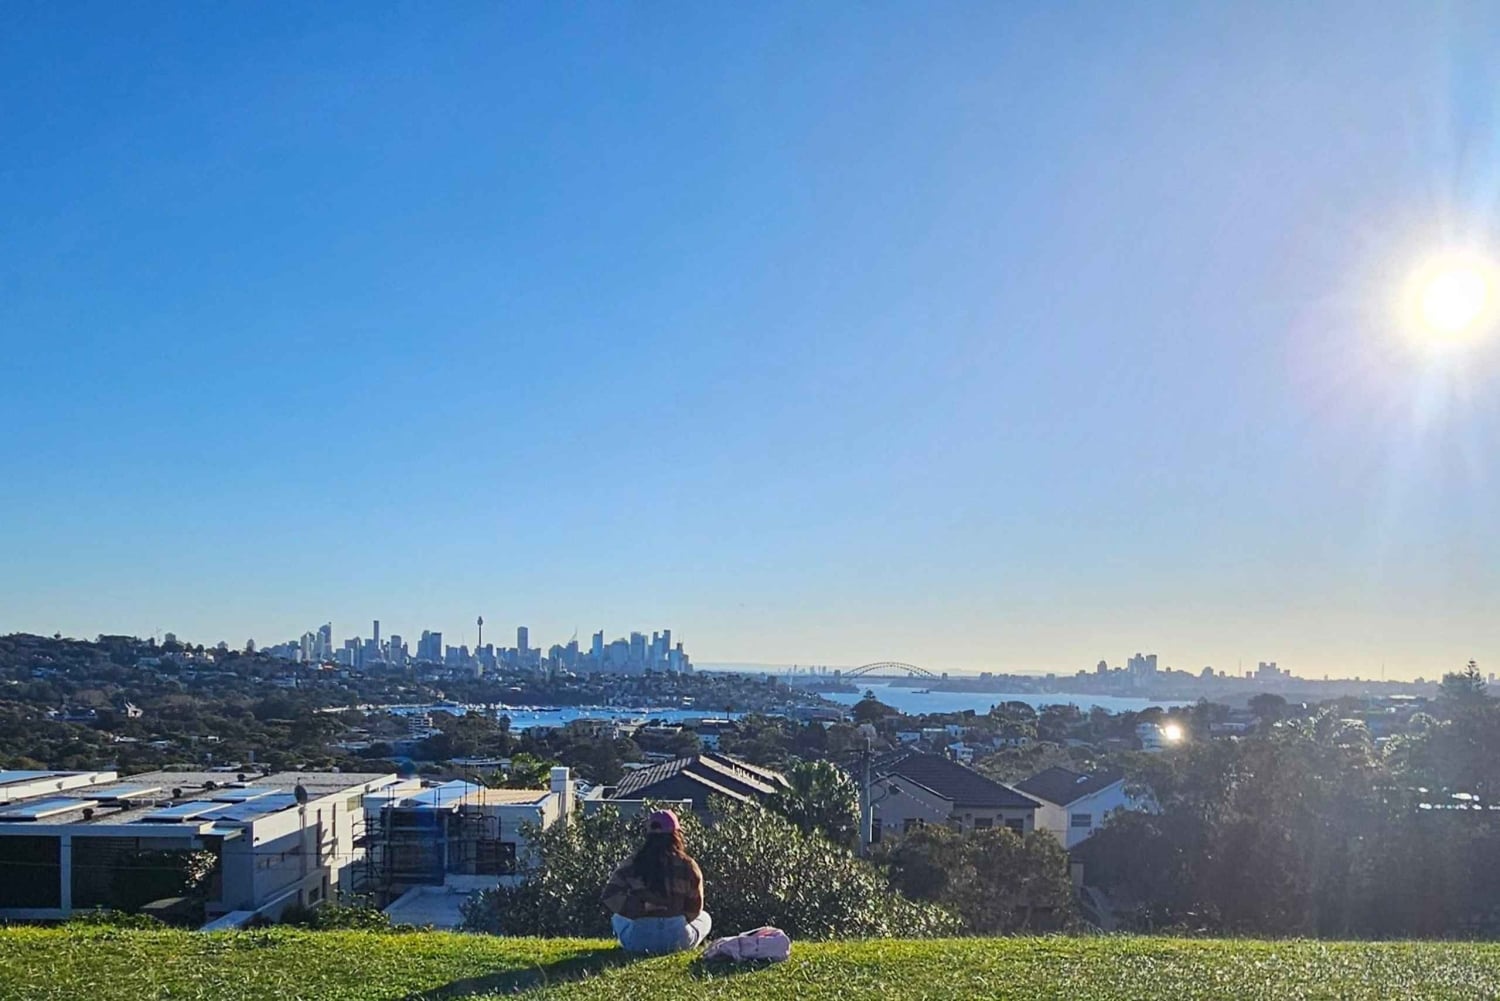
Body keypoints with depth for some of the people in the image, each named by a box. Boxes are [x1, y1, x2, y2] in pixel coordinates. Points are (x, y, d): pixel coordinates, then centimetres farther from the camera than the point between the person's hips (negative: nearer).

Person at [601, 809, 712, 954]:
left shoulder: (633, 863, 0)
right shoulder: (688, 866, -3)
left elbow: (610, 896, -8)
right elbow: (694, 909, 3)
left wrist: (641, 908, -7)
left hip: (638, 941, 2)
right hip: (678, 940, -2)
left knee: (617, 918, 35)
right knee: (704, 918, 30)